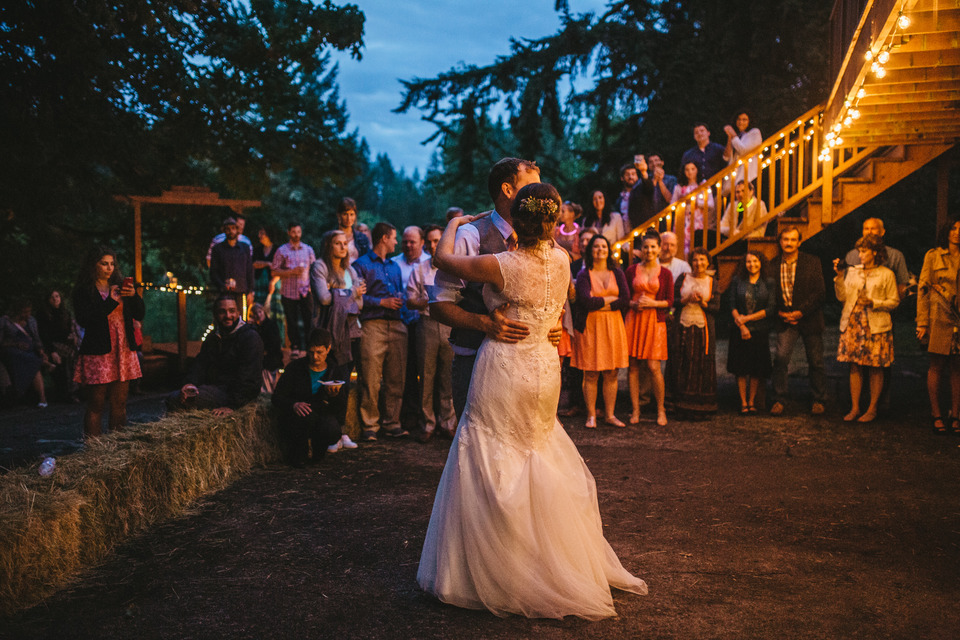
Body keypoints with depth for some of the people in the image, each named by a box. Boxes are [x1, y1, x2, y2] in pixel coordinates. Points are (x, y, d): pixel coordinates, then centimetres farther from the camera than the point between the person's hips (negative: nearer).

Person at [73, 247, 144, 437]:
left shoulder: (120, 287, 14)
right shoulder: (83, 291, 1)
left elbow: (139, 315, 11)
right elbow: (83, 320, -11)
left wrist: (134, 296, -7)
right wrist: (110, 302, -15)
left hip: (123, 351, 4)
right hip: (97, 353, -4)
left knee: (119, 404, 5)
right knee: (96, 405, -5)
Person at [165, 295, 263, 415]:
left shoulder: (250, 337, -10)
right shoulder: (213, 337, 18)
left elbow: (248, 378, -18)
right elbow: (200, 363, 8)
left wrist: (232, 405, -26)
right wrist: (191, 383, -15)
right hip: (214, 386, 8)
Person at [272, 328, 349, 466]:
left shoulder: (336, 372, 1)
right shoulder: (295, 368, -2)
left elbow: (342, 411, -3)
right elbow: (277, 398, -5)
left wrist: (335, 396, -26)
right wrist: (294, 405, -27)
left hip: (324, 417, 1)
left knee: (331, 428, -33)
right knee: (307, 414, -35)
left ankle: (317, 450, 4)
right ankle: (298, 453, -7)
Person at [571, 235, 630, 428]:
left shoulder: (617, 273, 11)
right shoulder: (584, 274, 0)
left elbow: (626, 299, 0)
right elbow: (586, 301, -13)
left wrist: (601, 306, -7)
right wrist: (611, 298, -5)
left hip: (613, 326, 3)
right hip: (590, 327, -3)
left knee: (611, 374, 3)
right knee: (590, 375, -2)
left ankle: (609, 414, 12)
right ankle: (591, 415, 7)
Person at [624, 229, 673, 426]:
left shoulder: (665, 273, 5)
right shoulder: (632, 270, 8)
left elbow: (669, 301, 4)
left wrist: (652, 303, -11)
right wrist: (634, 304, -8)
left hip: (655, 321, -2)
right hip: (633, 319, 2)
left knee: (653, 366, -7)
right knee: (633, 365, 1)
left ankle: (661, 410, 9)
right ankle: (635, 410, 10)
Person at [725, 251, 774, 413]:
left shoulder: (768, 283, 1)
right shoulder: (737, 281, 4)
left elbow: (771, 309, -5)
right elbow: (732, 304, -1)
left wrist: (746, 318, -10)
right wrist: (742, 326, -11)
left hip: (760, 330, 0)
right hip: (740, 331, 0)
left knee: (757, 369, 4)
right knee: (740, 368, 2)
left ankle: (752, 401, 16)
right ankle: (743, 402, 10)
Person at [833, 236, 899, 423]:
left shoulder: (886, 274, 1)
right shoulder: (852, 271, 11)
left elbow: (894, 301, 1)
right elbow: (842, 297, 5)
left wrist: (873, 303, -13)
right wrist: (839, 276, -4)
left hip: (876, 326, -3)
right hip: (853, 324, 3)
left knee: (875, 369, 1)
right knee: (854, 366, 4)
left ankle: (872, 409, 11)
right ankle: (854, 408, 10)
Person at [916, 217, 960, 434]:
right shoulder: (933, 256, 3)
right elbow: (923, 288, 1)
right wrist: (923, 322, -6)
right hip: (939, 318, -2)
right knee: (936, 366, 1)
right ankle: (936, 415, 9)